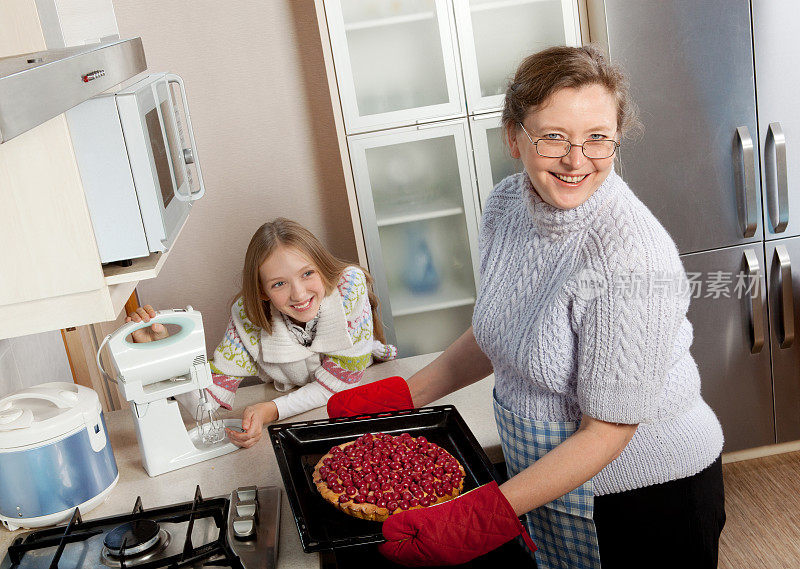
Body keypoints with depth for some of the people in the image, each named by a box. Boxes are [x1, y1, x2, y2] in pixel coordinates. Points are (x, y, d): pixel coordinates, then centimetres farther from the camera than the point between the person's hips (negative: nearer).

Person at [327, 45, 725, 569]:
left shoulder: (632, 256, -30)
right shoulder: (507, 203, -8)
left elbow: (608, 428, -26)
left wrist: (482, 518, -29)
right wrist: (403, 395, 3)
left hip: (650, 492, -6)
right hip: (545, 475, 6)